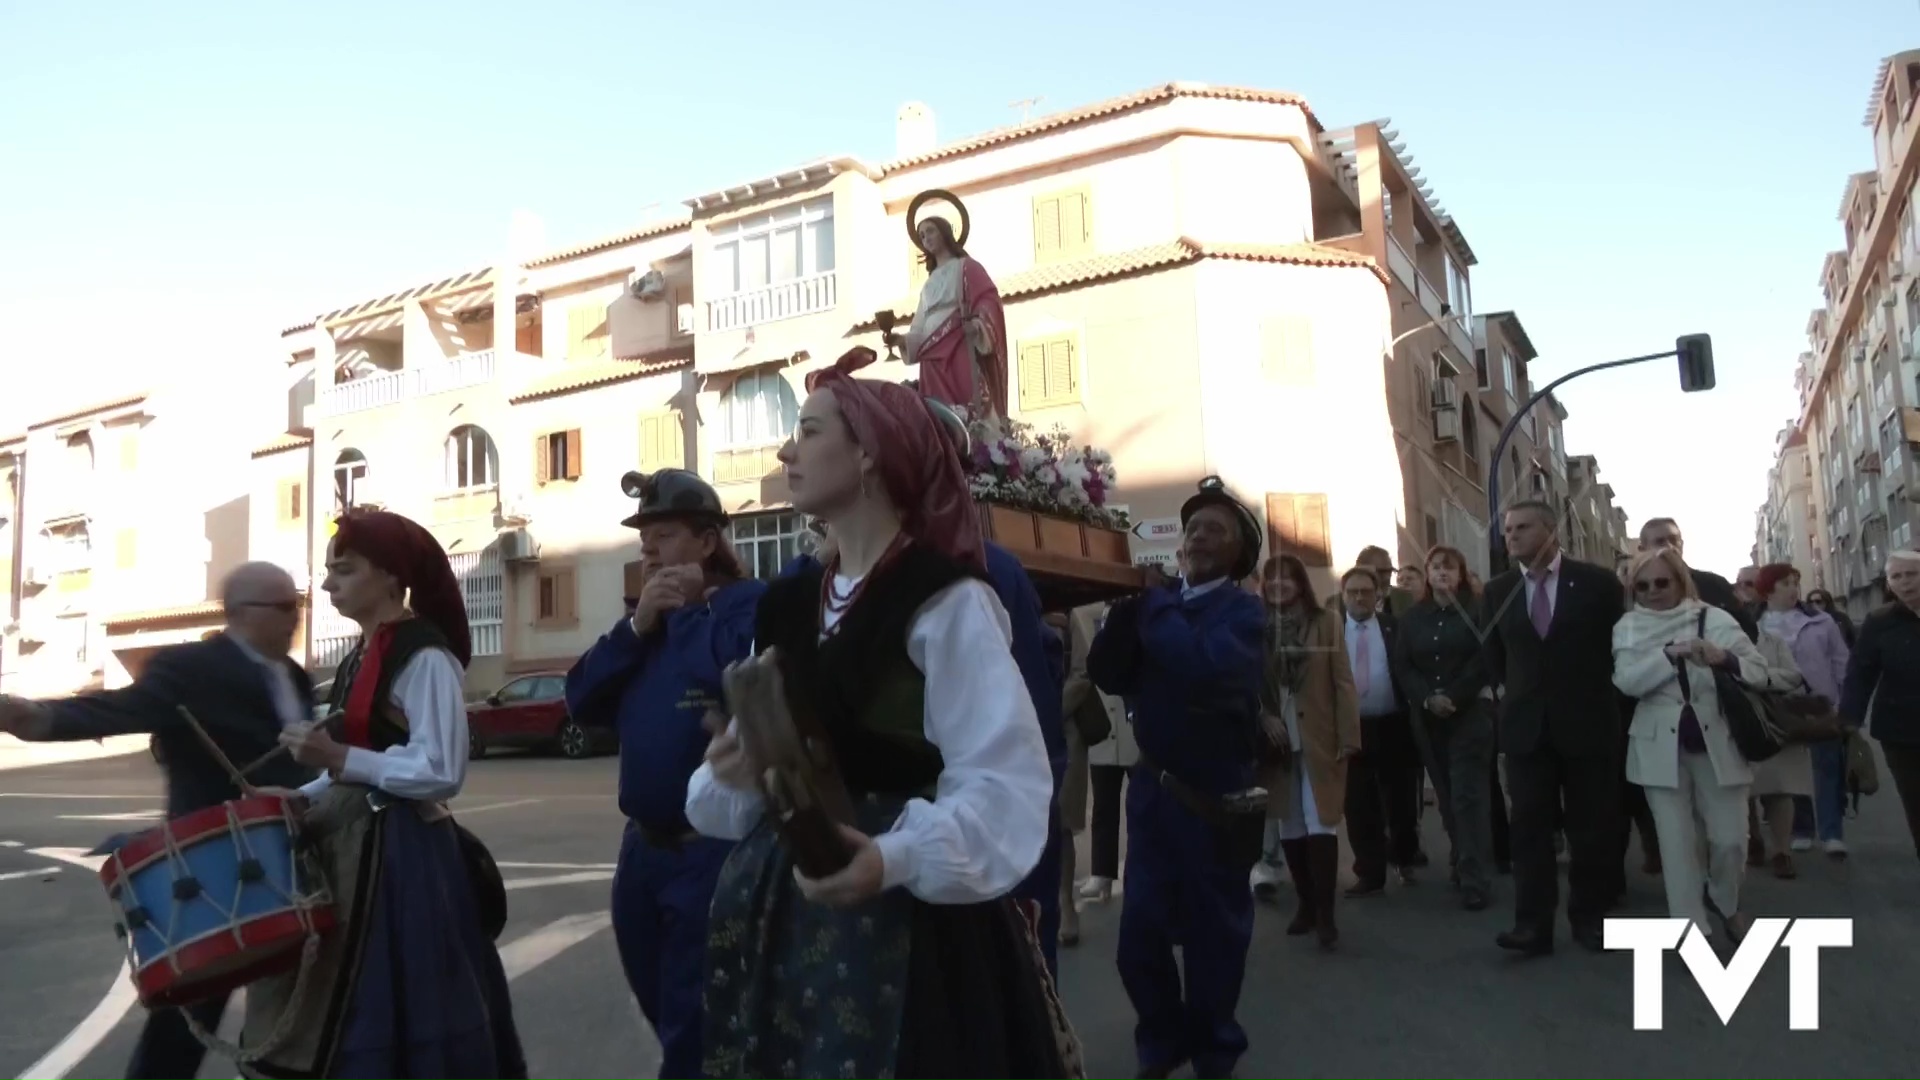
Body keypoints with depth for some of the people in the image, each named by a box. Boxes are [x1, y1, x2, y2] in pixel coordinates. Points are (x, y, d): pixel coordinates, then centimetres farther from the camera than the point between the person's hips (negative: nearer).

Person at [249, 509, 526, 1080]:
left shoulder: (425, 655, -16)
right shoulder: (363, 654, 13)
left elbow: (441, 773, -21)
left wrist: (338, 757, -23)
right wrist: (302, 797, 7)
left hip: (401, 853, -9)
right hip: (353, 843, 9)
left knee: (401, 1013, -1)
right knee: (349, 1010, 16)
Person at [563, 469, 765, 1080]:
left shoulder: (750, 604, -10)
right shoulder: (646, 618, 15)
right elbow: (583, 702, 5)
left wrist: (689, 610, -13)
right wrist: (637, 627, -7)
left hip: (715, 850, -8)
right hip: (643, 849, 8)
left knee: (695, 1028, 2)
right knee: (667, 1016, 22)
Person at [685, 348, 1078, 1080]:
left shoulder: (946, 601, -11)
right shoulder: (788, 606, 9)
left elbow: (1004, 779, -18)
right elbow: (738, 785, 14)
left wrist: (898, 858, -31)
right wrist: (735, 774, -8)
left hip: (907, 912, -6)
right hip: (784, 907, 6)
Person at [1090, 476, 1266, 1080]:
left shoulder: (1241, 609, -7)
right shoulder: (1158, 599, 6)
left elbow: (1205, 665, -28)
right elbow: (1107, 673, -3)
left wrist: (1157, 601, -15)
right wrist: (1132, 603, -15)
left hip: (1216, 792, -4)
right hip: (1152, 787, 4)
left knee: (1213, 930, 11)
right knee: (1141, 931, 6)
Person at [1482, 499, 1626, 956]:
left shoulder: (1597, 582, -3)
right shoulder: (1497, 592, 6)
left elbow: (1622, 644, 5)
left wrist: (1595, 695, 7)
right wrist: (1521, 693, 12)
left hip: (1587, 723, -2)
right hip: (1526, 725, 2)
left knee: (1593, 825, 6)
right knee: (1529, 825, 0)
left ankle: (1590, 917, 17)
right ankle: (1533, 923, 1)